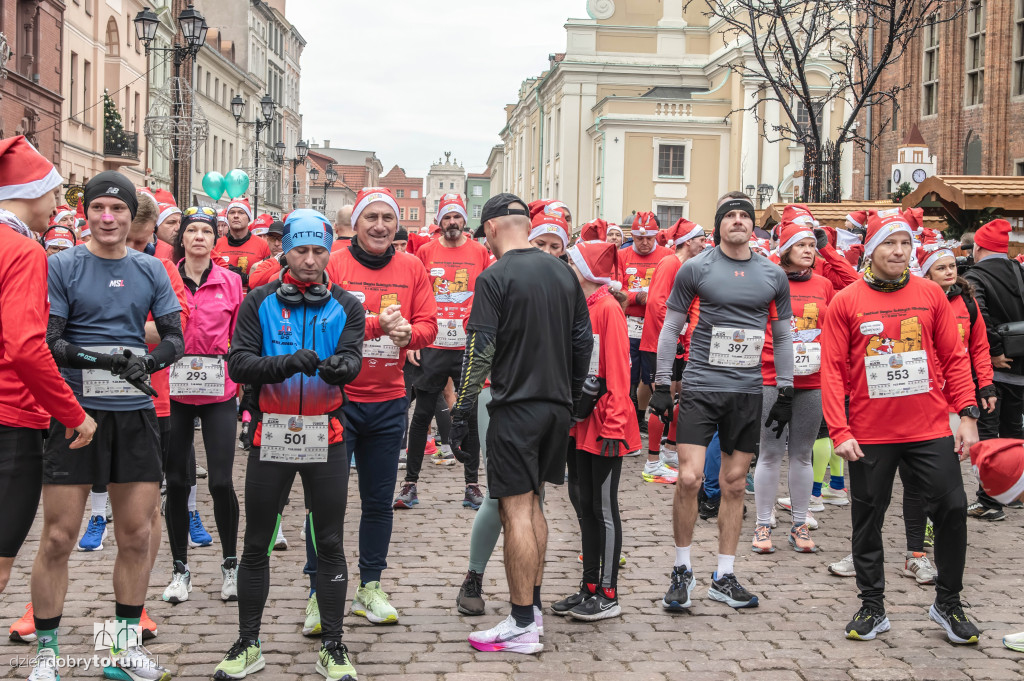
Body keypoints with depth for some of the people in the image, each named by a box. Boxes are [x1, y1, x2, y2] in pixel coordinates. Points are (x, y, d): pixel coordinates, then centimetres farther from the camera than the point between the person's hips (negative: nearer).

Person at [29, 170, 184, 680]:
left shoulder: (151, 270, 10)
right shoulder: (61, 266, 0)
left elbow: (175, 338, 8)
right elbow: (48, 342, -7)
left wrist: (148, 361, -13)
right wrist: (104, 359, -22)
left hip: (135, 414, 3)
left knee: (136, 535, 7)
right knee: (58, 538, -1)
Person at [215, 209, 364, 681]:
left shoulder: (346, 306, 5)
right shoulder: (260, 302, 2)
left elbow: (352, 360, -9)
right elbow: (239, 363, -8)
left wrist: (338, 366, -33)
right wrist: (287, 363, -25)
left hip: (326, 438, 0)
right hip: (271, 435, 0)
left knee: (330, 544, 6)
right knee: (256, 545, 8)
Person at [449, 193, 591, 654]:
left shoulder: (495, 277, -10)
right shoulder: (562, 272, 9)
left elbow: (480, 351, -14)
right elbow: (583, 340, 12)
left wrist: (462, 411, -9)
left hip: (516, 406, -7)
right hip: (557, 405, 7)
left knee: (516, 512, -3)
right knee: (532, 504, 18)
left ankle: (522, 626, 0)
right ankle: (533, 606, 24)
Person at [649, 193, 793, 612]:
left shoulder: (773, 275, 7)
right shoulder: (695, 268, -1)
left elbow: (782, 336, 15)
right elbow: (670, 328, 4)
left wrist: (785, 392, 13)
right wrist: (661, 384, 0)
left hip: (747, 392, 3)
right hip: (700, 386, -3)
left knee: (734, 484, 8)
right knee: (689, 478, -11)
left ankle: (724, 578, 18)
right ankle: (682, 569, 9)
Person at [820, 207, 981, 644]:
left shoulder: (930, 294, 4)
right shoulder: (846, 302, -2)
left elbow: (954, 359, 7)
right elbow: (832, 371, -4)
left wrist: (968, 414, -1)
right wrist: (840, 431, -10)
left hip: (931, 429, 1)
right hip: (870, 435, -1)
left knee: (951, 509, 2)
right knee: (867, 520, 7)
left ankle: (948, 603, 21)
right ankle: (872, 607, 23)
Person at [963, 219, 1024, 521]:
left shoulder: (973, 277, -12)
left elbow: (978, 315, -28)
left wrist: (994, 352, -19)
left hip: (989, 368, -6)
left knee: (987, 432, -2)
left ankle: (990, 501, -3)